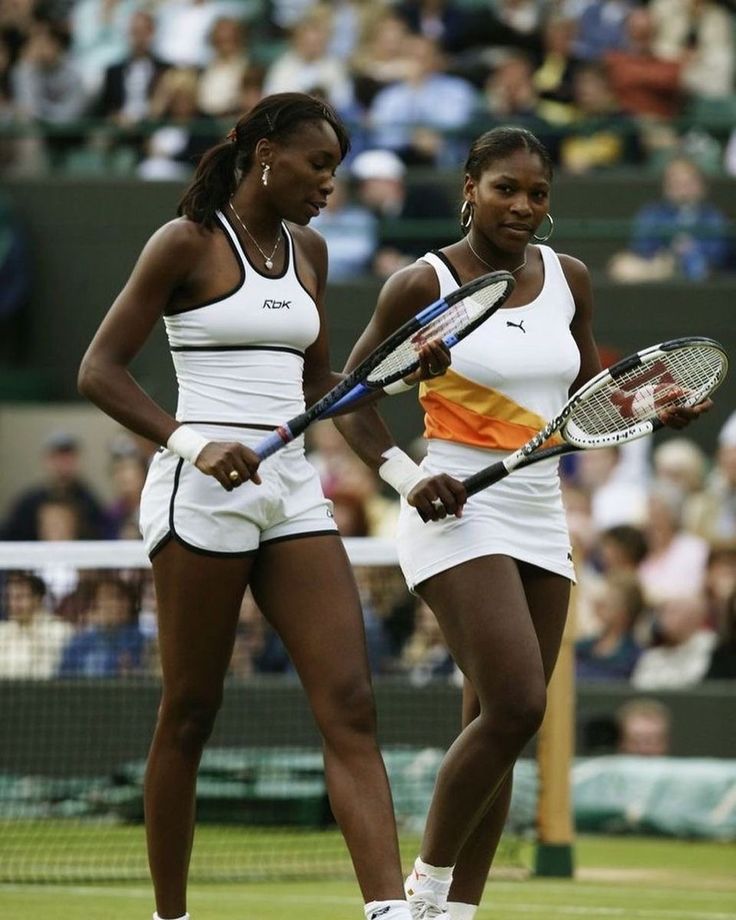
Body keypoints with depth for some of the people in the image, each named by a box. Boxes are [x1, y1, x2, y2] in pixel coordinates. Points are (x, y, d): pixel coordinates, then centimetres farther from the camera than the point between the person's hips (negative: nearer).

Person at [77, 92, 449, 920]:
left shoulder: (307, 250, 15)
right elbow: (99, 372, -8)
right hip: (202, 492, -6)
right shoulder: (186, 244, -5)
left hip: (291, 488, 6)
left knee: (349, 704, -8)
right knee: (190, 713, 1)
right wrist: (190, 442, -22)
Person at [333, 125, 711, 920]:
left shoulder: (568, 280, 8)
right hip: (458, 516, -6)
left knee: (499, 724, 4)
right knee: (515, 706, -19)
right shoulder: (423, 285, -6)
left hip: (540, 518, 6)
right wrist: (406, 476, -12)